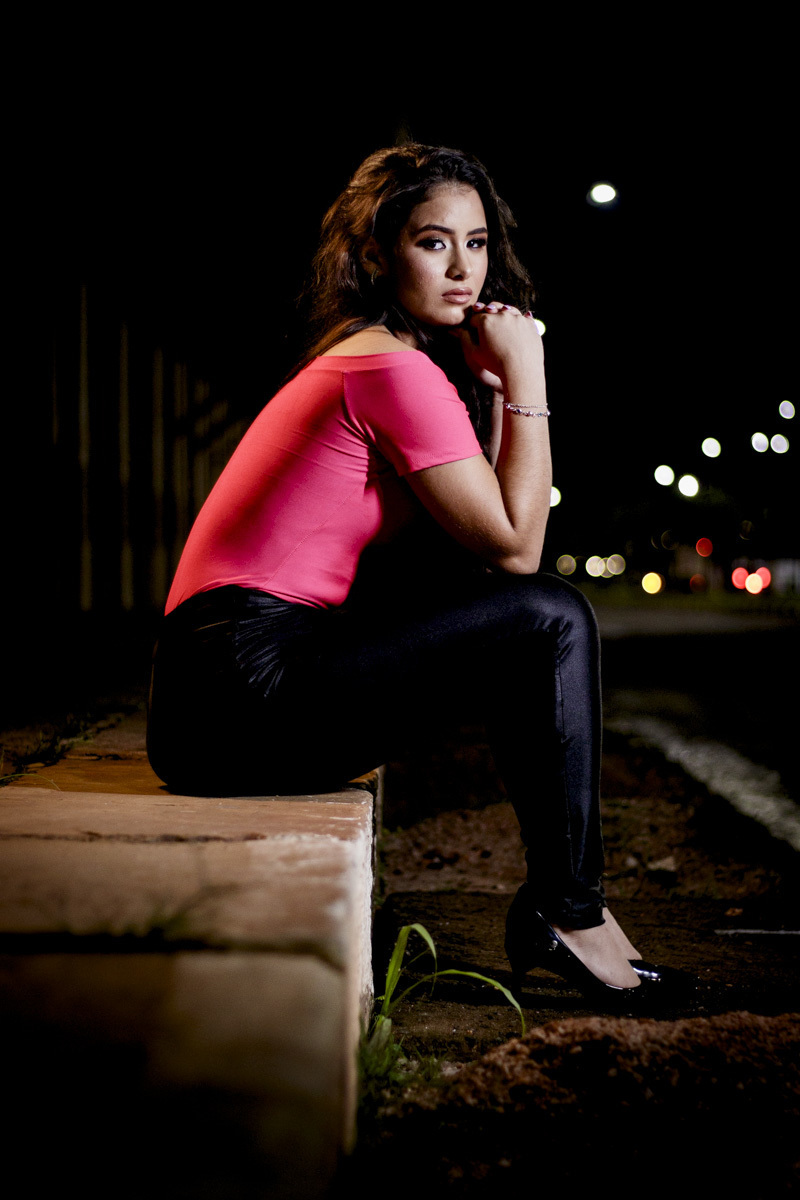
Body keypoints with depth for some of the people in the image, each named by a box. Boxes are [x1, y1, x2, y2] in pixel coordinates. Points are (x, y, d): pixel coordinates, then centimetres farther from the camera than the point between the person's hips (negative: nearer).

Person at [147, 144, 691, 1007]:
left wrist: (493, 386, 6)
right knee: (552, 621, -10)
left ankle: (550, 897, 13)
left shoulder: (361, 363, 20)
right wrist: (525, 377, -5)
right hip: (245, 690, -10)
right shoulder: (393, 368, -11)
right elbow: (516, 547, -11)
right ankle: (568, 911, 1)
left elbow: (490, 527, 13)